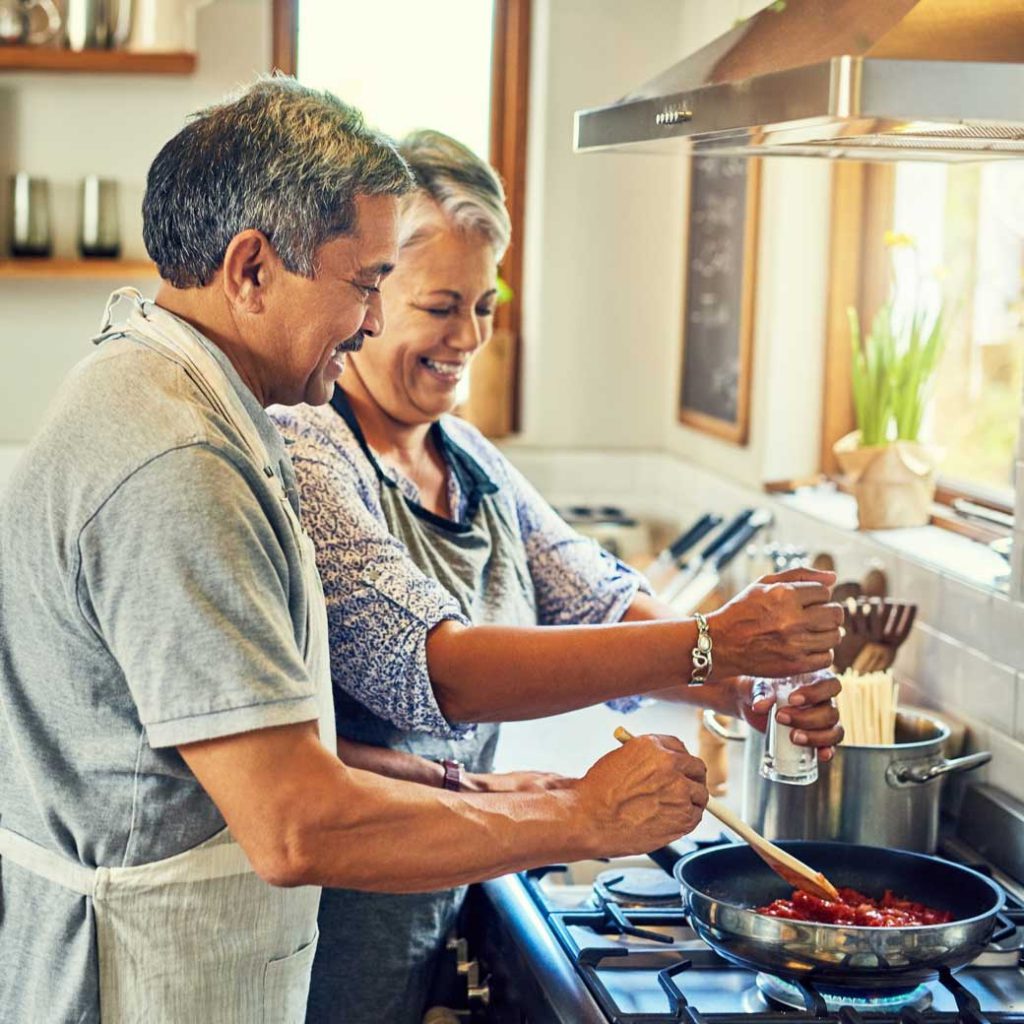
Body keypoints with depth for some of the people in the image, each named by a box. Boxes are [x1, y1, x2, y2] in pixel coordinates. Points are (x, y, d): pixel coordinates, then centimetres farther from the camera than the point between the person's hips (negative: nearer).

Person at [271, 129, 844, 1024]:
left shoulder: (469, 462, 7)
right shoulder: (302, 454, -20)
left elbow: (600, 606, 1)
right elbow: (437, 670, -30)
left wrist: (752, 693, -18)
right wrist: (711, 644, -33)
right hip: (337, 909, -7)